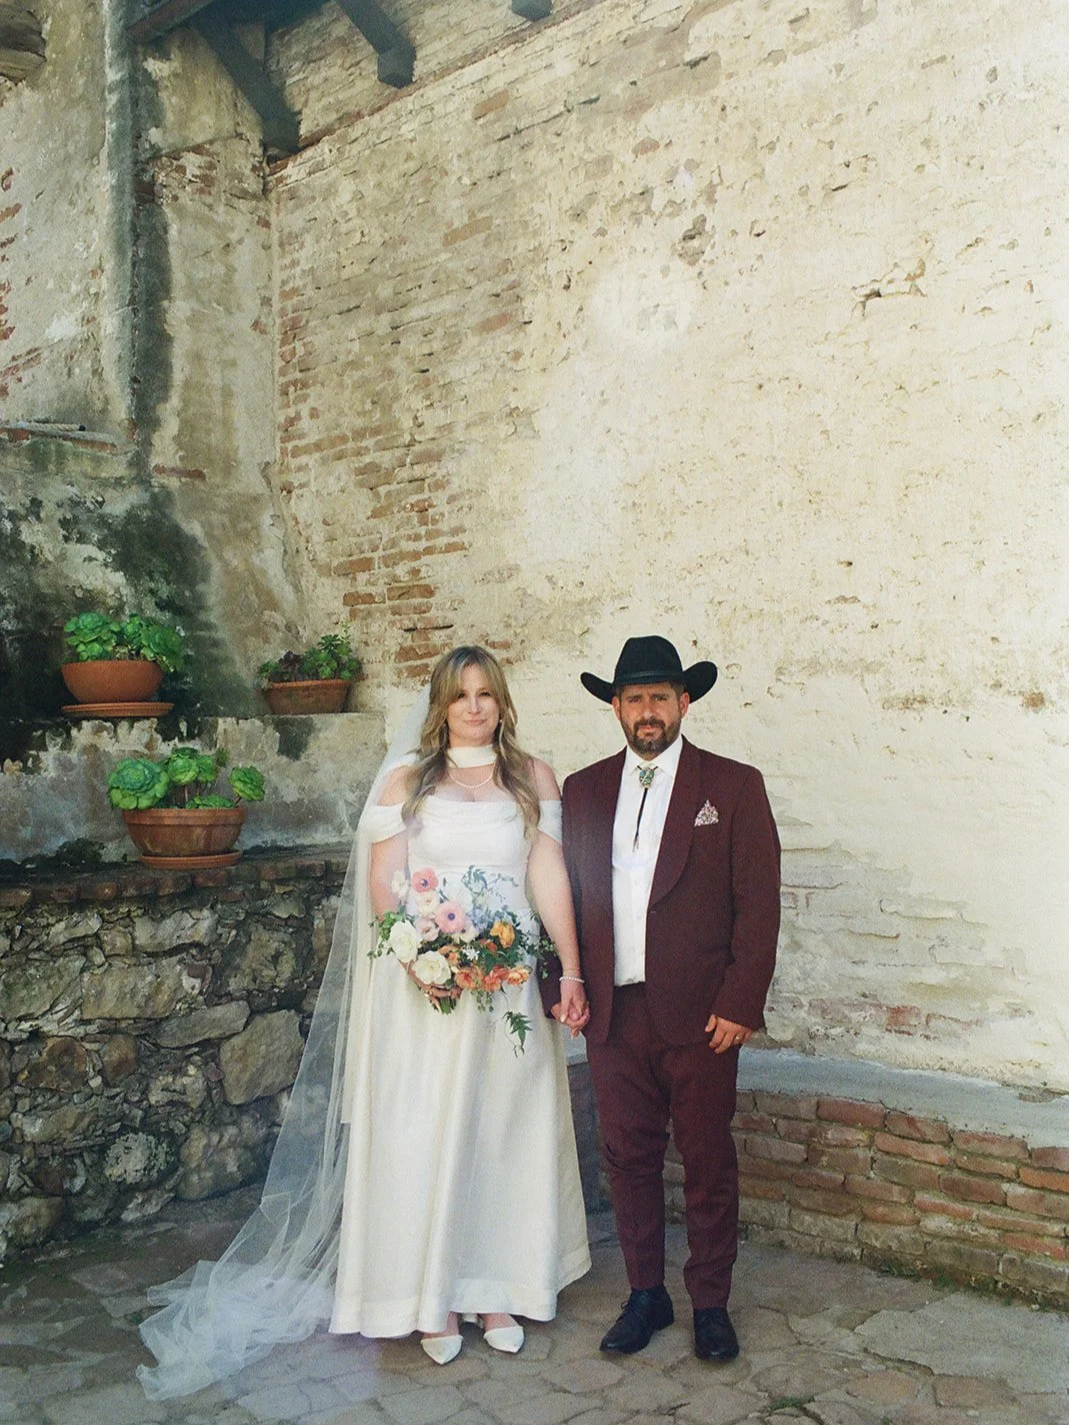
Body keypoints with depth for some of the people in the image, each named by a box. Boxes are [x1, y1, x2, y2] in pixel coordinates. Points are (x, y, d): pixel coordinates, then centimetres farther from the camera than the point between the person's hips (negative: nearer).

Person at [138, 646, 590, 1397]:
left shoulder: (535, 778, 7)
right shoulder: (407, 779, 4)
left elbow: (549, 875, 0)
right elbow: (383, 882, -4)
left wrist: (571, 970, -9)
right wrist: (421, 961, -19)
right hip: (422, 980, -1)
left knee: (505, 1129, 9)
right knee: (423, 1131, 2)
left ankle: (496, 1285, 24)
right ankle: (435, 1298, 16)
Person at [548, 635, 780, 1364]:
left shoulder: (734, 786, -1)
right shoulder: (583, 791, 9)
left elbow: (759, 905, -4)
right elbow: (569, 895, 12)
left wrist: (741, 1003, -10)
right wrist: (562, 987, 3)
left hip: (701, 1015, -3)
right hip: (613, 1012, 3)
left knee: (708, 1162, 8)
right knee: (630, 1158, 12)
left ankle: (711, 1303, 25)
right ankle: (647, 1295, 29)